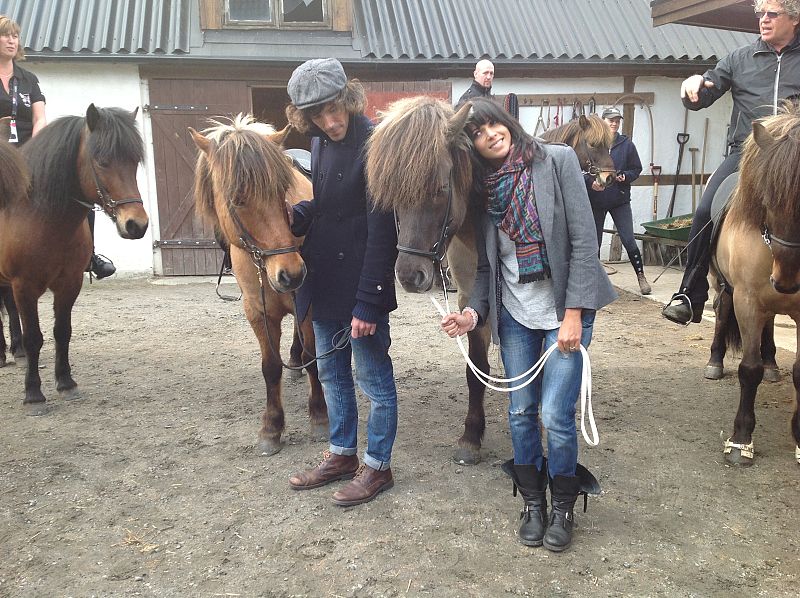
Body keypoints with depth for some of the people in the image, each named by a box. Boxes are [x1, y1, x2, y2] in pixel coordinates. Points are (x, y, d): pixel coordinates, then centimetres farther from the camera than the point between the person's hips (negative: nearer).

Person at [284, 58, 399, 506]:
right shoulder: (321, 143, 6)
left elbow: (381, 232, -21)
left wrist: (367, 302, -21)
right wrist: (294, 216, -5)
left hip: (361, 284, -8)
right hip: (324, 283, 9)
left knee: (374, 378, 7)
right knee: (332, 373, 19)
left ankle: (377, 466, 23)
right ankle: (342, 454, 36)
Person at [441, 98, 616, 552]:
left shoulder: (557, 161, -9)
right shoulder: (483, 188, 3)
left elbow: (585, 241, -12)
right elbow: (486, 264, 5)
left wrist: (573, 314, -15)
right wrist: (475, 311, -12)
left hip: (565, 311, -4)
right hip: (514, 315, 4)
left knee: (556, 415, -5)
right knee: (521, 412, 9)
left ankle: (563, 506, 20)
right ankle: (533, 502, 30)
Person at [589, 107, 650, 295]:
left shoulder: (626, 144, 2)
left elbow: (637, 169, 6)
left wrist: (625, 176, -13)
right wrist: (592, 182, -20)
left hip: (620, 200, 0)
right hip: (595, 200, 0)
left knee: (629, 240, -2)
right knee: (594, 242, 10)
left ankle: (641, 277, 8)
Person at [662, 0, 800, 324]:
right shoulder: (741, 59, 14)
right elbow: (701, 99, 13)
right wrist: (695, 84, -10)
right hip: (745, 152, 0)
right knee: (705, 212, -18)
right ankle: (691, 295, -11)